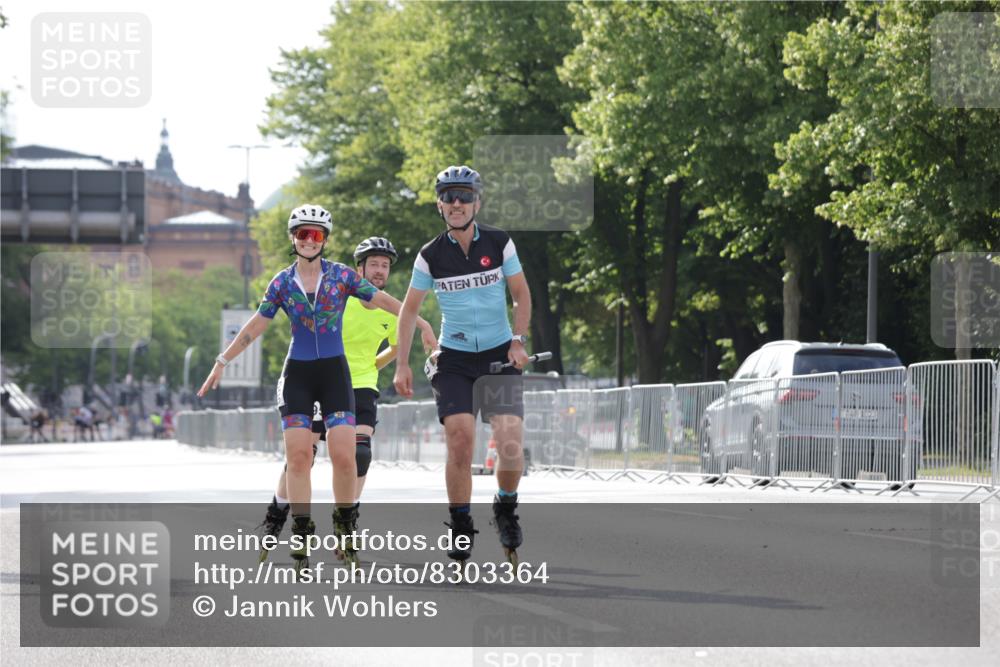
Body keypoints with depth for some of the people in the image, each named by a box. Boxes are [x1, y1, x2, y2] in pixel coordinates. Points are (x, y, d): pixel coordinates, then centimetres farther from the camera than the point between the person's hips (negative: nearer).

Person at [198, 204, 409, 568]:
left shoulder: (342, 275, -1)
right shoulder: (282, 282, 3)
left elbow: (384, 301, 0)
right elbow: (255, 326, 7)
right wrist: (221, 363, 5)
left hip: (333, 372, -1)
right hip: (297, 374, 1)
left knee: (344, 456, -11)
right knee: (298, 456, -7)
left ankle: (344, 525, 8)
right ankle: (301, 536, -3)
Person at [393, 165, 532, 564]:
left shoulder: (499, 244, -3)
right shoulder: (431, 256, -3)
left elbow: (521, 295, 5)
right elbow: (409, 310, 5)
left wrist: (518, 341, -8)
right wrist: (402, 365, 0)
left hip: (499, 355, 0)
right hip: (454, 359, 0)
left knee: (510, 443, -14)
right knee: (460, 441, -15)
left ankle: (506, 508, 14)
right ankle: (460, 526, 0)